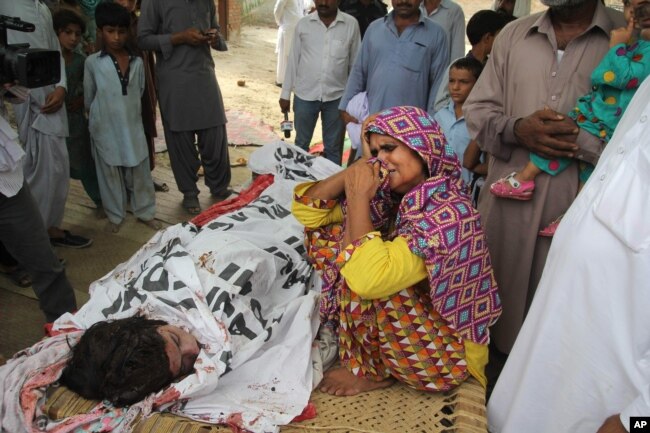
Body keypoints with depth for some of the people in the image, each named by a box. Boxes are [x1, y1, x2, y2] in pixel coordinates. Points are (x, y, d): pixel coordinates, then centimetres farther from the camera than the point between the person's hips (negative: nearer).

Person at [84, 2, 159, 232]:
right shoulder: (92, 62, -7)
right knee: (110, 174, 10)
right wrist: (96, 118, 9)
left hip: (133, 126, 2)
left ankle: (145, 212, 24)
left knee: (139, 172, 9)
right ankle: (115, 215, 26)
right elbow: (88, 97, 3)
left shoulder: (137, 62, 0)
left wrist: (129, 110, 10)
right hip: (105, 129, -1)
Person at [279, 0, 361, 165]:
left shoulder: (351, 24, -4)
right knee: (301, 144, 15)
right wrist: (285, 93, 5)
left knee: (334, 147, 11)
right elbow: (293, 60, 5)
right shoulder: (303, 24, -1)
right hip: (305, 95, 1)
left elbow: (355, 63, 2)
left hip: (336, 96, -1)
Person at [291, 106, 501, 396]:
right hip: (396, 321, 8)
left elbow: (368, 279, -38)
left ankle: (370, 372, -2)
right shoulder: (389, 193, -6)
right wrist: (356, 170, -16)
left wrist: (359, 198, -28)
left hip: (442, 355, -7)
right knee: (322, 233, -2)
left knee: (361, 275, -31)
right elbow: (307, 210, -3)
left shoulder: (448, 214, -27)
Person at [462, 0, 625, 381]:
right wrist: (517, 129, -10)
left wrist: (582, 141, -19)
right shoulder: (514, 35, 11)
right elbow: (478, 109, 9)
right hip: (507, 203, 4)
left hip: (580, 209, -3)